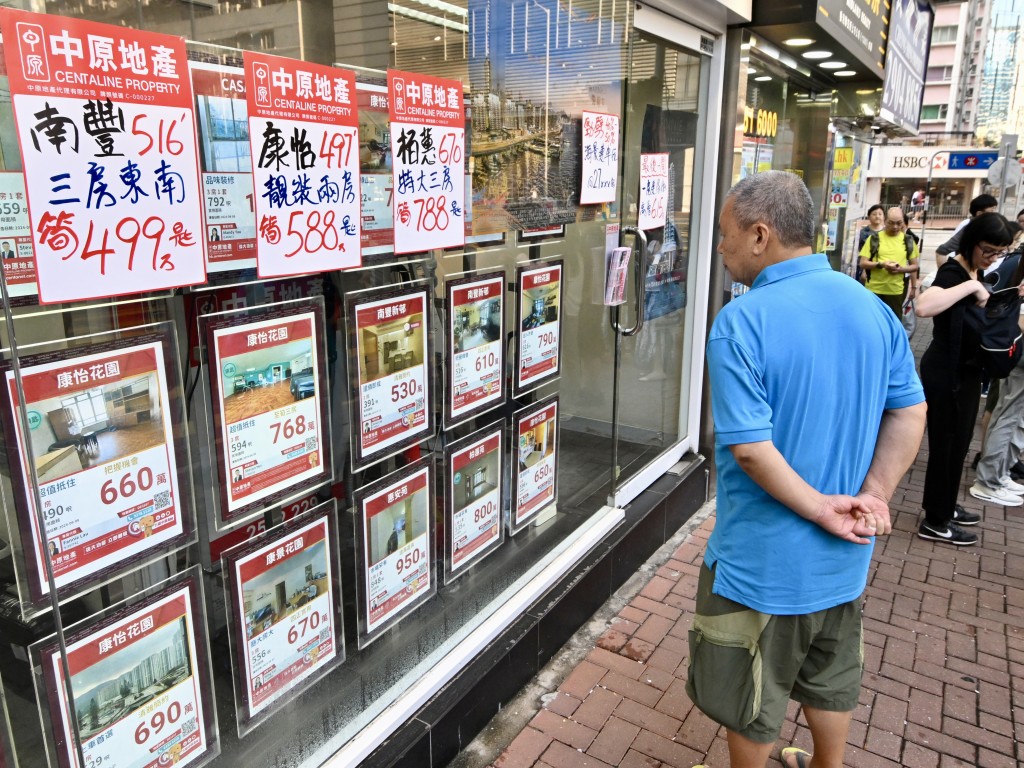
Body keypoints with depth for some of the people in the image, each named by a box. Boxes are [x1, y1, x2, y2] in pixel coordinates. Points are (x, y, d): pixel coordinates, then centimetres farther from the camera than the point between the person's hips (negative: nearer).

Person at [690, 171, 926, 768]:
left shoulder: (741, 323, -23)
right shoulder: (873, 308, -2)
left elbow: (749, 447, -27)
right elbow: (910, 412, 0)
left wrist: (821, 509, -16)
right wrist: (874, 495, -5)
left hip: (763, 557, -6)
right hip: (844, 558, 7)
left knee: (751, 699, 17)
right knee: (832, 676, 29)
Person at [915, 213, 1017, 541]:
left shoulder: (977, 272, 7)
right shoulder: (953, 272, -20)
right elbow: (923, 306, -43)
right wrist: (971, 286, -36)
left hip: (967, 370, 9)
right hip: (946, 373, -9)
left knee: (959, 443, 20)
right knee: (946, 445, 0)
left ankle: (945, 506, 36)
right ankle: (935, 523, 13)